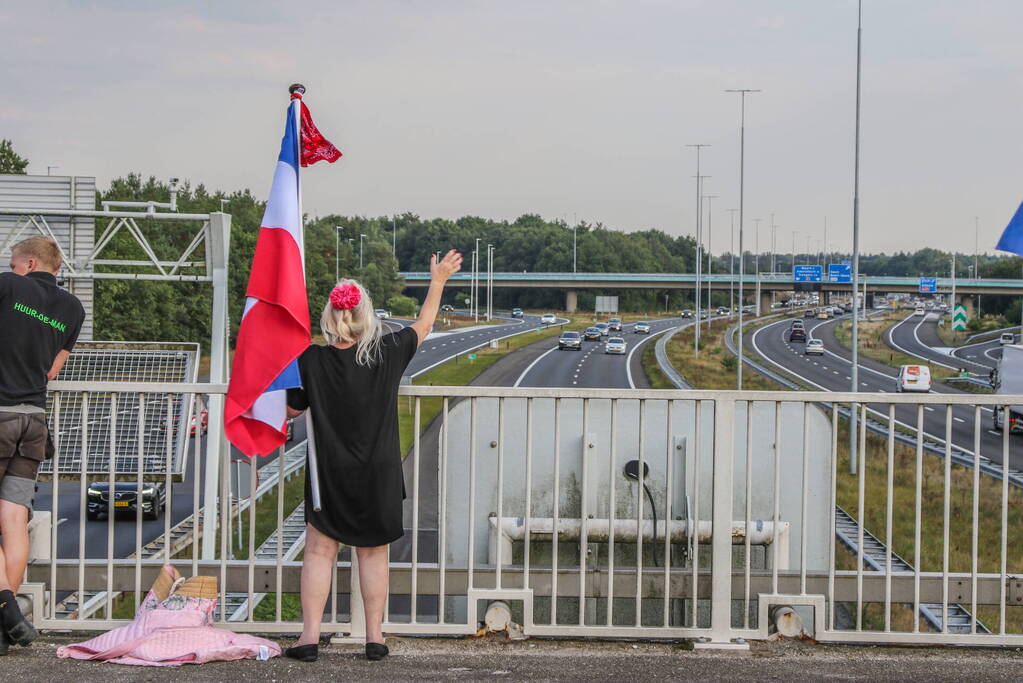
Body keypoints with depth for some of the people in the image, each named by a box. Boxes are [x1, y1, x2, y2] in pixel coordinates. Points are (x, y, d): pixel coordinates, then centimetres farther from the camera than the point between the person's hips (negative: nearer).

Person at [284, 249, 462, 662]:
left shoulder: (312, 361, -12)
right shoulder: (387, 355, -8)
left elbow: (290, 410, -1)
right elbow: (423, 326, 9)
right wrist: (438, 280, 20)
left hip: (331, 474, -1)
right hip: (379, 474, 1)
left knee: (320, 552, 6)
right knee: (373, 556, 10)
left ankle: (310, 636, 3)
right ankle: (374, 637, 12)